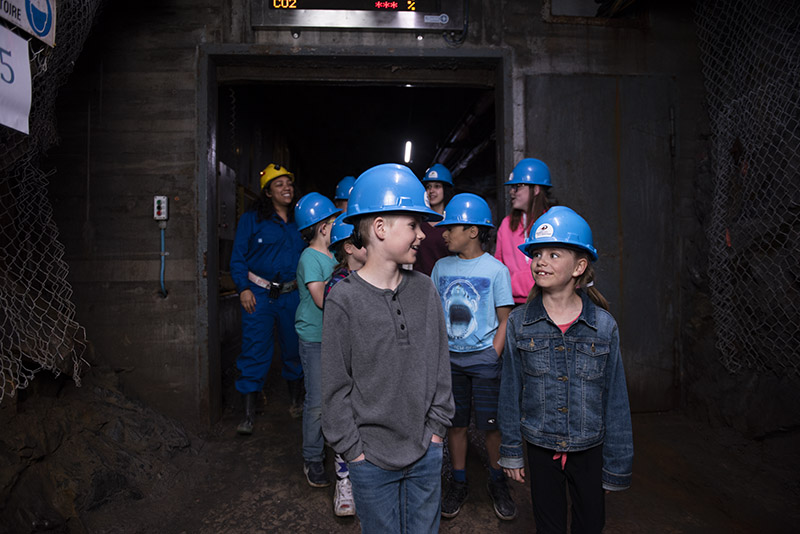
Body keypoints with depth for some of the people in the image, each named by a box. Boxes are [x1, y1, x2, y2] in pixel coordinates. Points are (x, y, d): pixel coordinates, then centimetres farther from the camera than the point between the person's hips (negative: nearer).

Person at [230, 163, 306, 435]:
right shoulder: (251, 219, 2)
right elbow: (238, 257, 0)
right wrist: (244, 288, -11)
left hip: (292, 295, 3)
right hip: (259, 294, -3)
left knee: (295, 347, 12)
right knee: (255, 351, -5)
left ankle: (295, 400, 33)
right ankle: (248, 415, 4)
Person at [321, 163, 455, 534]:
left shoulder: (424, 289, -3)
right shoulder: (344, 299, -14)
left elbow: (439, 364, 4)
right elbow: (336, 385, -9)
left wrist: (436, 426, 3)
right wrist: (352, 448, -6)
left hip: (427, 452, 4)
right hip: (372, 458, -3)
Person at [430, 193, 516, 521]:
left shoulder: (496, 269, -6)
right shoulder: (441, 267, 4)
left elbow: (505, 320, -4)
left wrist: (493, 358, -10)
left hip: (484, 357, -3)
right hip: (449, 358, 3)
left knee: (492, 424, 4)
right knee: (455, 422, 11)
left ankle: (497, 483, 26)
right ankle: (459, 484, 27)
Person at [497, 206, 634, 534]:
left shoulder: (604, 326, -10)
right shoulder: (519, 323, -8)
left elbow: (615, 398, -3)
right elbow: (511, 393, -1)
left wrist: (617, 463, 0)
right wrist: (512, 452, 3)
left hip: (589, 448, 0)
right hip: (540, 446, 0)